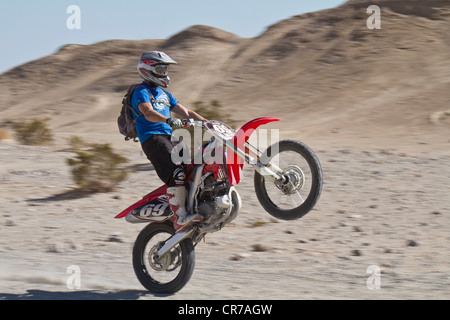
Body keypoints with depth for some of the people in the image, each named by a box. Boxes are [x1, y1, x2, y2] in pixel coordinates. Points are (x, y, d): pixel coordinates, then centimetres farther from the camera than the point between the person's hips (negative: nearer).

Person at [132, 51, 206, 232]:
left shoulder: (164, 93, 27)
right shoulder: (141, 92, -1)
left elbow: (186, 113, 26)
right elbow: (148, 113, -21)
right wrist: (169, 121, -39)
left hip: (169, 137, 9)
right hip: (152, 139, -9)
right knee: (176, 174, -27)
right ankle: (180, 218, -31)